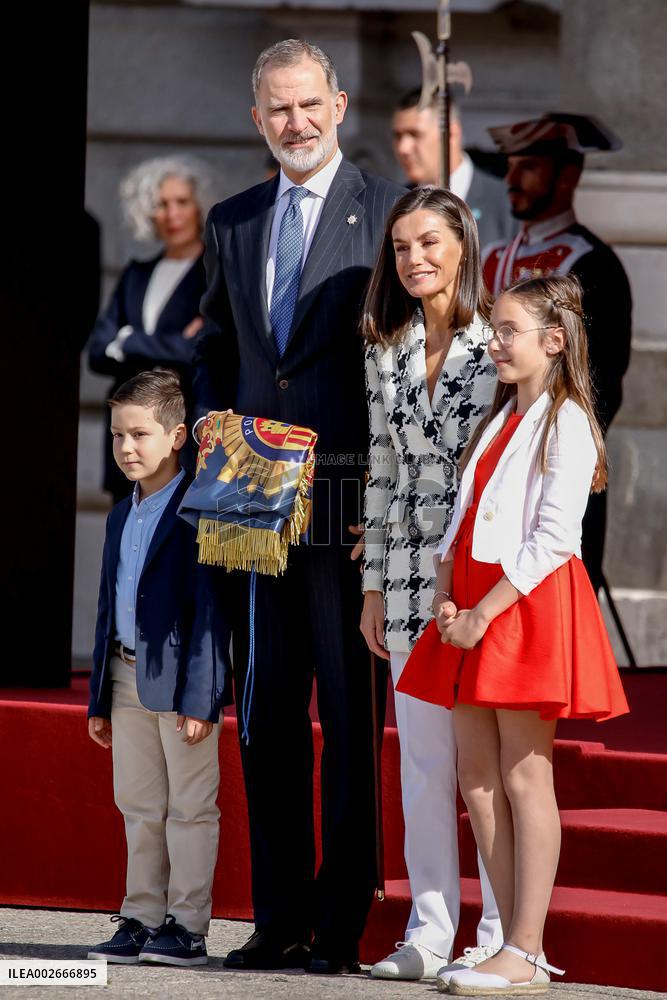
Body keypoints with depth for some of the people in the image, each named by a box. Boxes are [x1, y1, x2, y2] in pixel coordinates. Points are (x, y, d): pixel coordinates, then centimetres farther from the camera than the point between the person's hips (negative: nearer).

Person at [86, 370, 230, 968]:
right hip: (128, 681, 8)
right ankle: (142, 919, 17)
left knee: (189, 807, -1)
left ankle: (187, 926, 1)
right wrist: (100, 699, 17)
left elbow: (208, 611, -14)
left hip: (182, 678, -8)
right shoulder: (122, 516, 15)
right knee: (139, 806, 12)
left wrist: (199, 698, -19)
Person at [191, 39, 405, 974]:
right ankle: (281, 915, 12)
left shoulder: (390, 210, 0)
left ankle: (342, 921, 0)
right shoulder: (233, 222, 16)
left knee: (351, 708, -3)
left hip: (349, 498, -5)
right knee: (268, 707, 6)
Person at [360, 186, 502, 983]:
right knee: (421, 754, 6)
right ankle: (430, 929, 11)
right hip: (412, 573, 5)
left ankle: (502, 933, 2)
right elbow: (383, 469, 15)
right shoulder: (386, 354, 12)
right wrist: (374, 585, 12)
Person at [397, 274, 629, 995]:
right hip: (474, 606, 8)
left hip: (530, 604, -8)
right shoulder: (498, 420, 18)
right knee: (476, 776, 6)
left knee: (523, 777, -7)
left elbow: (552, 540, -15)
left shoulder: (565, 426, -8)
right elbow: (462, 520, 16)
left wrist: (486, 613, -18)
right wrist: (444, 598, 0)